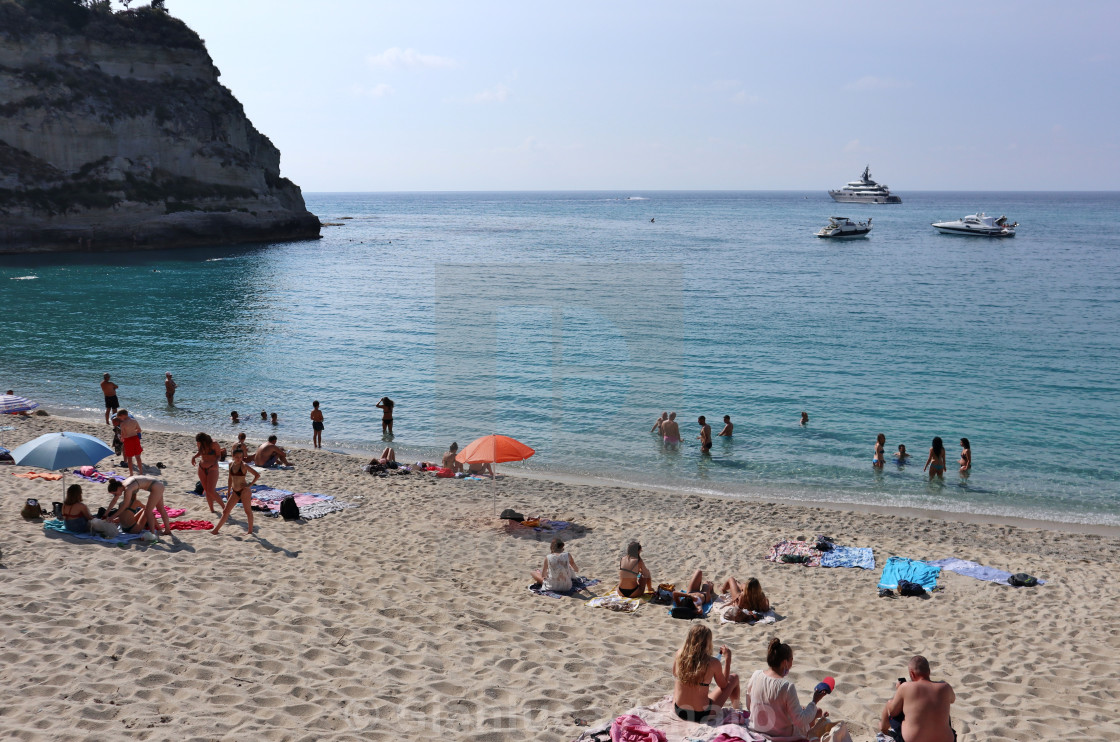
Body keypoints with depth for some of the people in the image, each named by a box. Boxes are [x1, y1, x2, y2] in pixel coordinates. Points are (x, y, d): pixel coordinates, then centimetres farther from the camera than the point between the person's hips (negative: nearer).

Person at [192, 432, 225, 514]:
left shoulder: (214, 444, -18)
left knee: (211, 491, -14)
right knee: (206, 490, 7)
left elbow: (219, 455, -8)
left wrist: (213, 462, -27)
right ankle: (212, 509, 17)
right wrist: (193, 457, -5)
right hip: (202, 468, 6)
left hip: (212, 468, -6)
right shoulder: (201, 445, -4)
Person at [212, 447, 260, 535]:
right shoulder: (231, 464, 6)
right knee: (226, 511, 7)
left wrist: (250, 484, -15)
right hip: (235, 491, 6)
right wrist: (228, 492, 16)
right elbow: (230, 479, 16)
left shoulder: (244, 465, -11)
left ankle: (250, 530, 14)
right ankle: (216, 530, 11)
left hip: (244, 491, -6)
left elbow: (257, 475, -13)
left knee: (248, 511, 3)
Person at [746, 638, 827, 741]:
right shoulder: (787, 686, -27)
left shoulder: (755, 675, -10)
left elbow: (749, 705, 4)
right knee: (818, 711, 18)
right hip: (782, 735, -6)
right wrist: (814, 701, -12)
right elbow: (800, 721, -24)